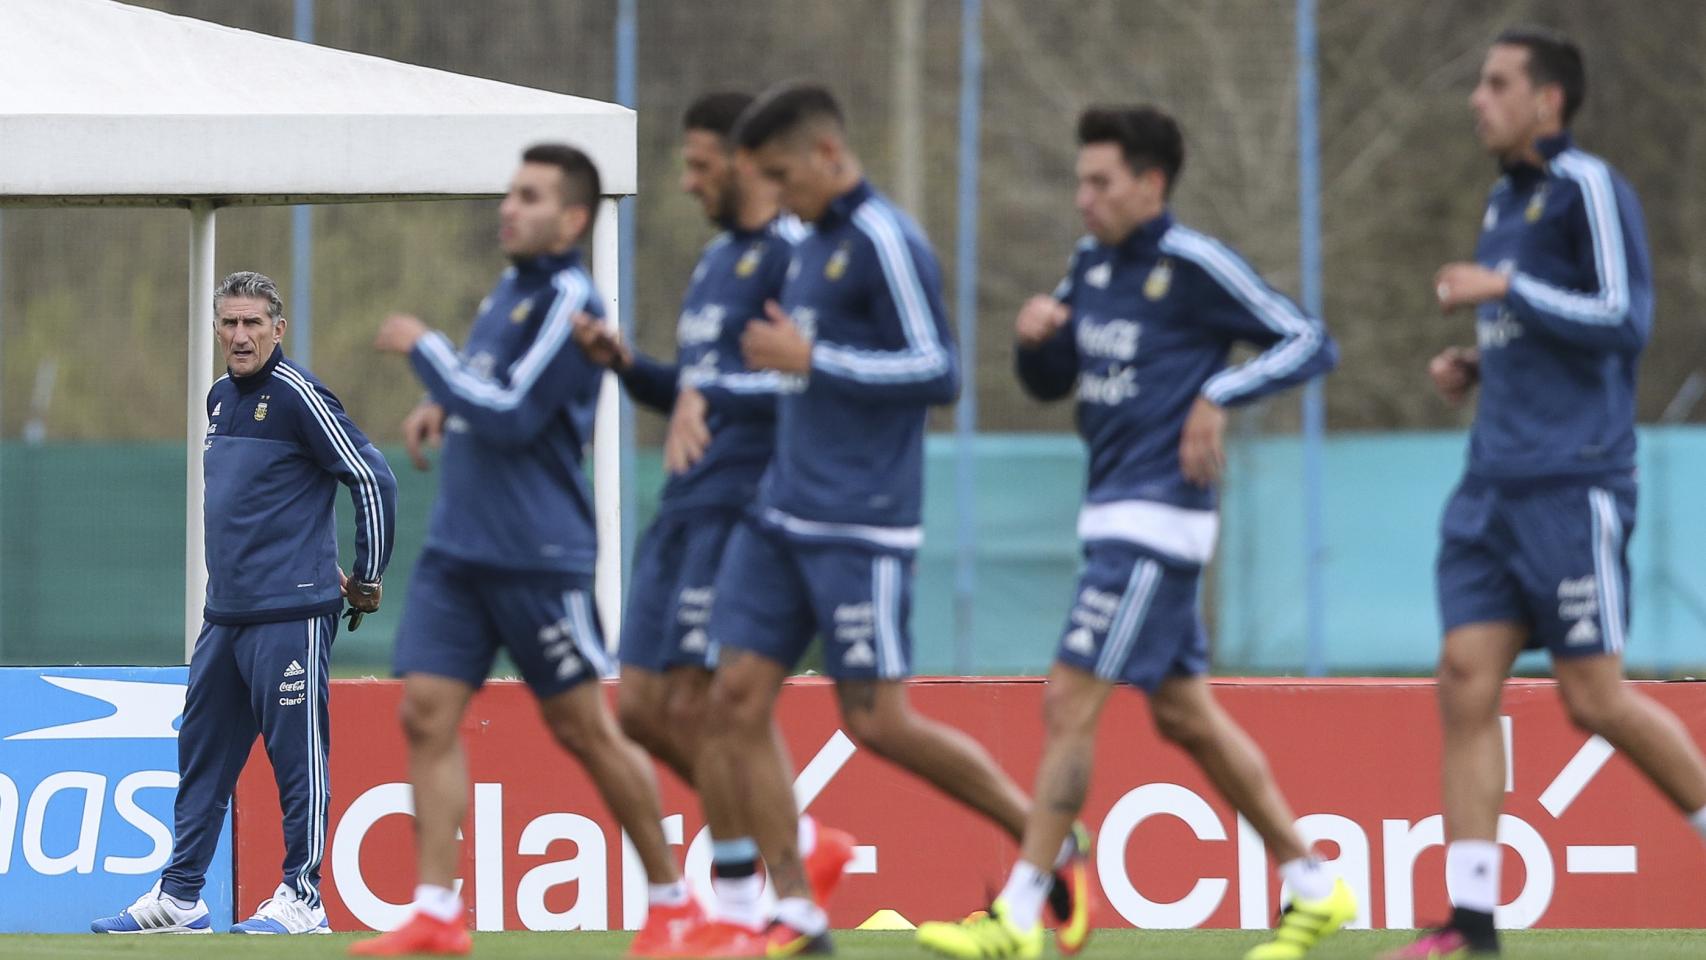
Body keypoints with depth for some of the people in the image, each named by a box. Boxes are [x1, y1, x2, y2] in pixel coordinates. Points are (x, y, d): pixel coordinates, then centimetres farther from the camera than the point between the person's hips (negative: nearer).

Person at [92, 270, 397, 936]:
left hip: (291, 614, -9)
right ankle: (179, 898, 16)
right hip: (224, 614, 9)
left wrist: (367, 580, -4)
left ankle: (301, 898, 0)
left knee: (297, 754, -4)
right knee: (201, 754, 10)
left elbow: (372, 479, -10)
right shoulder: (221, 398, 15)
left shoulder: (297, 395, -10)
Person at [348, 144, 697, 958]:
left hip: (538, 555, -8)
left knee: (582, 730, 0)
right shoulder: (509, 289, 12)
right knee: (427, 714, -4)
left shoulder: (567, 303, -13)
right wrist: (443, 406, 10)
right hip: (457, 547, 8)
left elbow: (512, 417, -21)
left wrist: (423, 348, -14)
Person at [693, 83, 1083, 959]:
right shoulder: (811, 247, 15)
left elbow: (936, 373, -18)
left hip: (859, 525, -9)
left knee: (876, 721, -7)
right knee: (738, 699, -2)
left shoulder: (885, 245, -12)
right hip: (783, 515, 9)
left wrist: (809, 359, -17)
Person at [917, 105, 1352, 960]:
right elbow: (1049, 383, 20)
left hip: (1158, 520, -9)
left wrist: (1218, 395, -20)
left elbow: (1309, 343, -8)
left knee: (1069, 705, -11)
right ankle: (1313, 889, 21)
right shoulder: (1092, 265, 12)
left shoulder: (1194, 266, -11)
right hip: (1115, 518, 9)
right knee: (1185, 716, 13)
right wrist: (1036, 335, -2)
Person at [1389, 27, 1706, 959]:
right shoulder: (1504, 200, 18)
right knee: (1466, 679, -4)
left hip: (1572, 486, -8)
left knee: (1594, 696, -6)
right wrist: (1474, 365, 11)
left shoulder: (1588, 188, -8)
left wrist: (1507, 289, -16)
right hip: (1494, 487, 8)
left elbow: (1623, 320, -16)